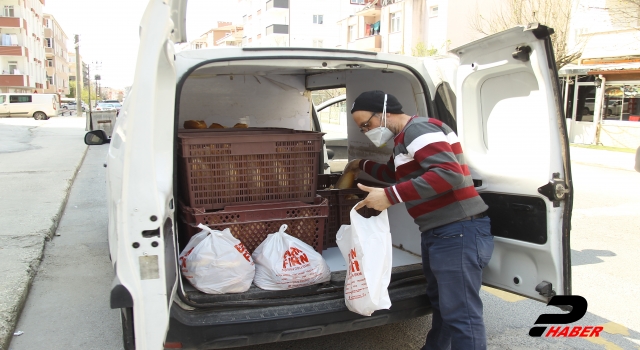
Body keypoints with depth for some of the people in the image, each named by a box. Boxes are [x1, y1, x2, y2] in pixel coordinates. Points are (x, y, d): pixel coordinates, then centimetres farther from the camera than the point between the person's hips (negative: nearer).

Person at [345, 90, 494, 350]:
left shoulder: (418, 129, -15)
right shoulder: (403, 139, 18)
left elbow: (449, 173, -29)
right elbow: (398, 175, 39)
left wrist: (390, 196, -28)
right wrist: (363, 166, 34)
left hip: (458, 232, -11)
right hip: (436, 233, 11)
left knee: (460, 313, -5)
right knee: (440, 301, 24)